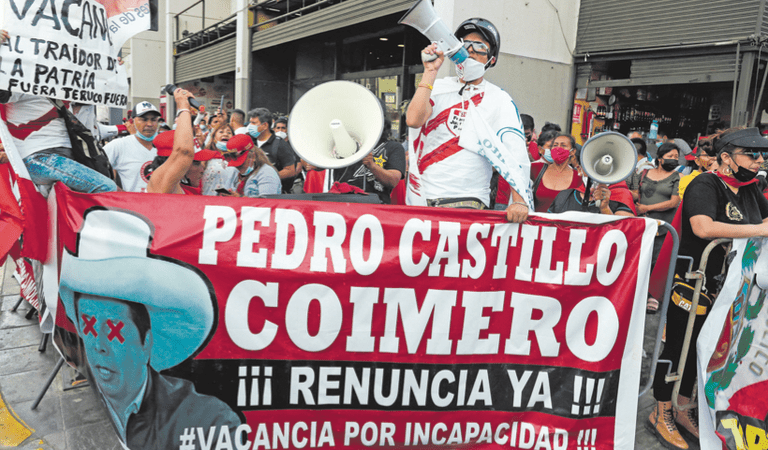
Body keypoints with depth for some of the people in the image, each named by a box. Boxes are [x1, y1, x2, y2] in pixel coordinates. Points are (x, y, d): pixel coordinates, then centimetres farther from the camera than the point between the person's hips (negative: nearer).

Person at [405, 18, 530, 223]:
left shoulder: (500, 100, 3)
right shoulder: (437, 87, 12)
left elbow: (515, 153, -8)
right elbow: (413, 120, -8)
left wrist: (519, 200, -21)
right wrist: (430, 72, -8)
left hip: (464, 200, -2)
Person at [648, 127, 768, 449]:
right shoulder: (705, 185, -16)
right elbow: (703, 227, -32)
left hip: (727, 288, 8)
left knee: (698, 350, 18)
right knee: (676, 348, 4)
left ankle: (682, 411, 33)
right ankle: (661, 414, 20)